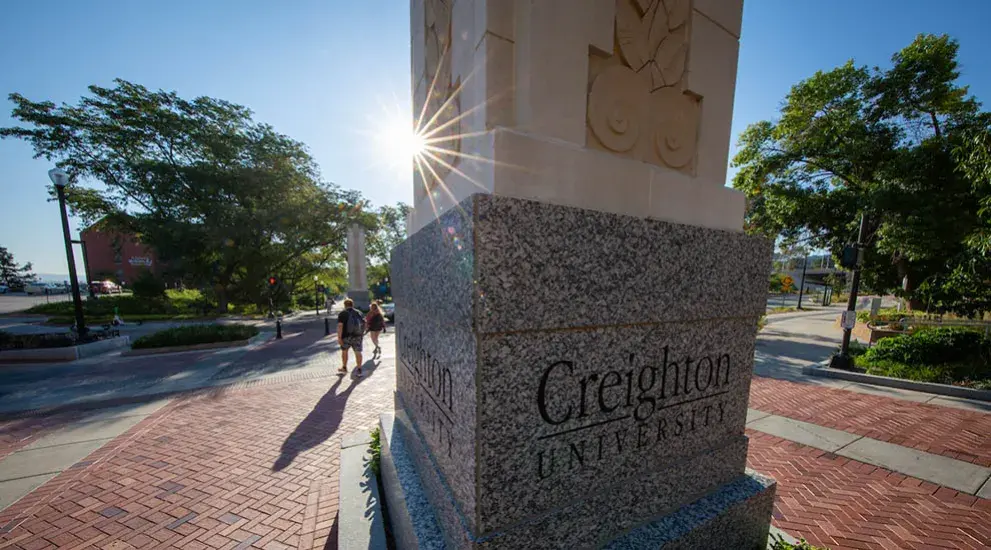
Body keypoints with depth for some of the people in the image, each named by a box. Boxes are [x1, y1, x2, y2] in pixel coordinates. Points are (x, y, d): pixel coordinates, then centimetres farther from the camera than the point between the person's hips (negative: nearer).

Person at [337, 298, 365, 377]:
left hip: (346, 337, -2)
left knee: (344, 351, 18)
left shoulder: (342, 314, -7)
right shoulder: (359, 313, 7)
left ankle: (344, 368, 29)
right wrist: (362, 334, 21)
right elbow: (363, 324, 10)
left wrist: (339, 338, -17)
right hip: (358, 336, 3)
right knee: (358, 352, 6)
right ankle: (359, 370, 5)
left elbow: (340, 326, -16)